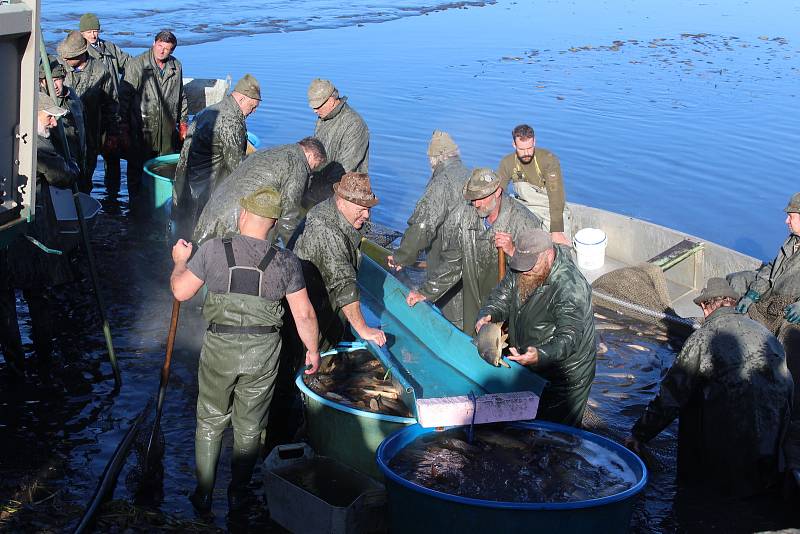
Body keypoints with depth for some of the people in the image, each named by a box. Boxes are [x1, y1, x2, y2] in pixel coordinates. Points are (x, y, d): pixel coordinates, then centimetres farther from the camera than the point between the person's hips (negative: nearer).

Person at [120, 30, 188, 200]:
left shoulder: (176, 66, 7)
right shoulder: (136, 65, -8)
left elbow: (181, 96, 20)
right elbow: (124, 96, -6)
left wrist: (183, 122, 19)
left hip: (168, 131, 4)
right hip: (142, 130, -4)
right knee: (137, 170, 4)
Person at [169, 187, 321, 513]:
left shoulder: (213, 250, -11)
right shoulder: (285, 262, -8)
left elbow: (181, 291, -3)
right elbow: (304, 314, -5)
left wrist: (180, 261, 17)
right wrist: (312, 350, 11)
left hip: (219, 350, -1)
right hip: (263, 355, 1)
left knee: (210, 422, 19)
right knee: (249, 427, 18)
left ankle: (204, 495, 25)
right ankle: (237, 496, 30)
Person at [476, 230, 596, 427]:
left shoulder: (571, 287, -30)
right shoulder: (520, 273, -4)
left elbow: (569, 338, -34)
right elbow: (501, 297, 2)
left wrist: (540, 355, -51)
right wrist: (487, 315, -22)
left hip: (564, 378, -7)